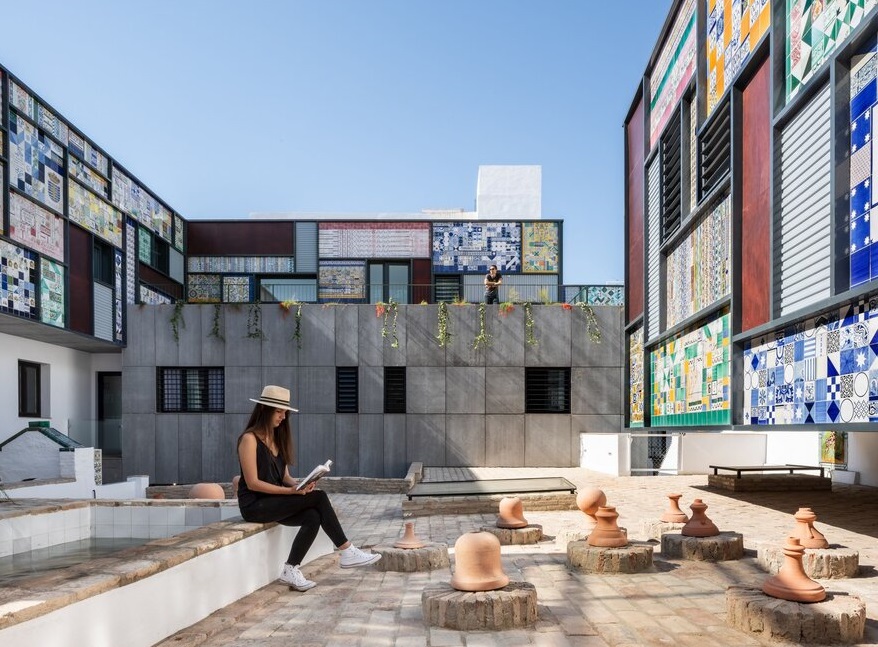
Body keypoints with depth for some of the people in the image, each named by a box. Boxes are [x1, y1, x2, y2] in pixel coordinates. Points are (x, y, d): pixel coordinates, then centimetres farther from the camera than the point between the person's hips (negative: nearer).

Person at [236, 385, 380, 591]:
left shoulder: (276, 438, 15)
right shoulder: (249, 439, -10)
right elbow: (252, 483, -17)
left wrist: (299, 483, -9)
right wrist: (291, 491, -23)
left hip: (275, 501, 7)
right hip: (254, 505, -7)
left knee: (313, 517, -23)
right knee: (318, 497, -21)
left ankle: (291, 570, -17)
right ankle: (347, 552, -15)